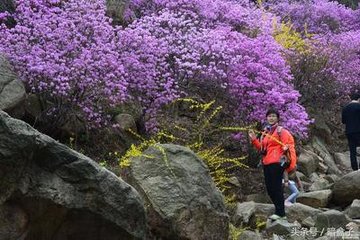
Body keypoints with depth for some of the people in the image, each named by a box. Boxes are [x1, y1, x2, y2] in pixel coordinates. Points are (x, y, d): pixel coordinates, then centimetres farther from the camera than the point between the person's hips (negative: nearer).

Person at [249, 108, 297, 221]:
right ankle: (279, 210, 20)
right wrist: (254, 139, 10)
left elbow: (287, 145, -12)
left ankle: (280, 213, -5)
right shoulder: (265, 132, 19)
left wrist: (286, 148, -34)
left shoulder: (281, 131, -4)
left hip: (276, 163, -8)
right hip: (266, 164, 8)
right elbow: (261, 148, 21)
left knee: (276, 187, -9)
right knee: (269, 189, 10)